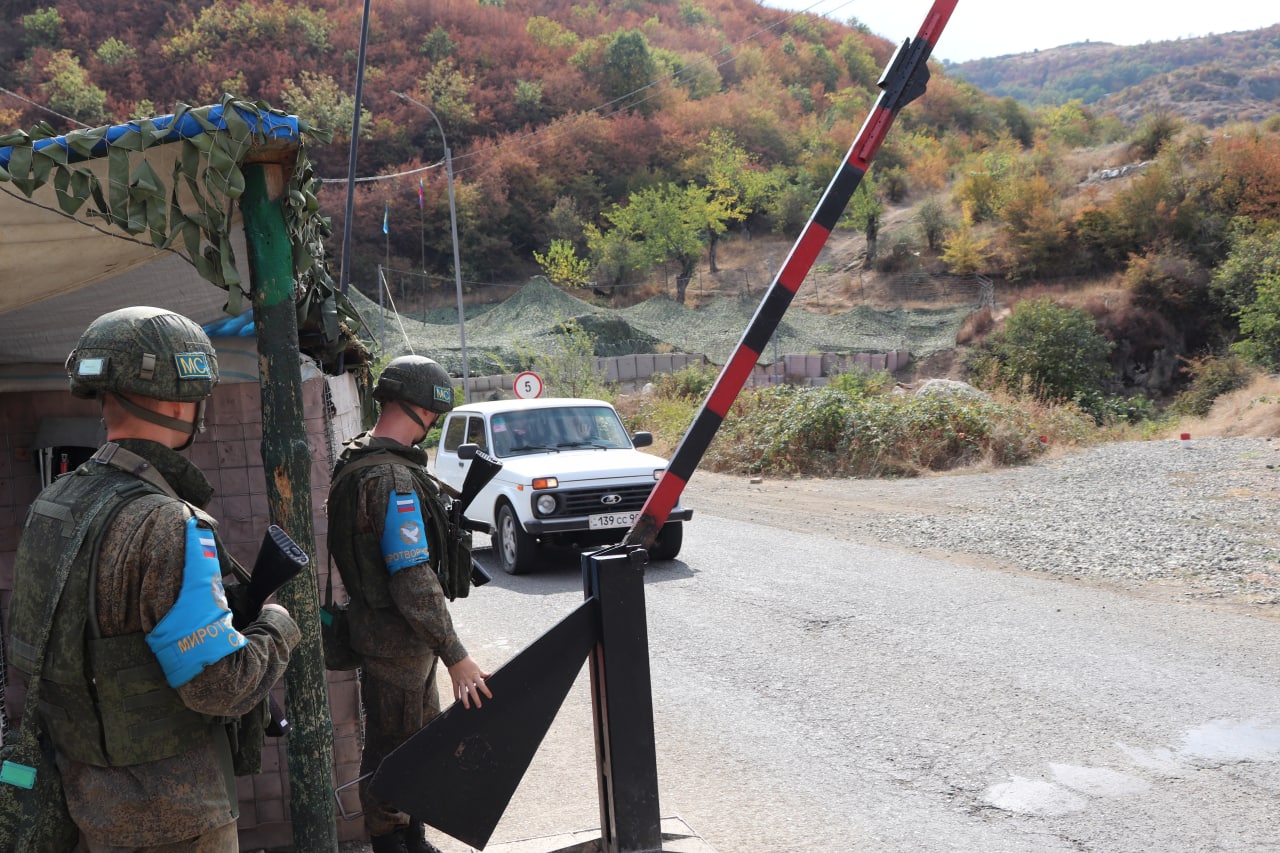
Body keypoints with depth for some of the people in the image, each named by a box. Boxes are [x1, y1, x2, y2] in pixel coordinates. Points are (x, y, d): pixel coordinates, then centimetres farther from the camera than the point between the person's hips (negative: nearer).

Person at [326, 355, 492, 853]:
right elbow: (414, 583, -28)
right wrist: (456, 657, -25)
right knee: (392, 749, 6)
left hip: (404, 636, 10)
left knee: (423, 739, 21)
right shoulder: (392, 479, -26)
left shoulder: (357, 458, 6)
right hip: (395, 639, -10)